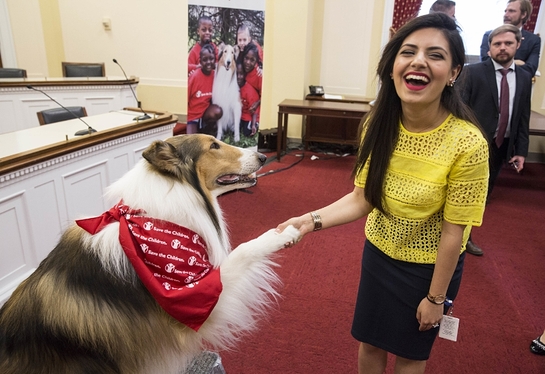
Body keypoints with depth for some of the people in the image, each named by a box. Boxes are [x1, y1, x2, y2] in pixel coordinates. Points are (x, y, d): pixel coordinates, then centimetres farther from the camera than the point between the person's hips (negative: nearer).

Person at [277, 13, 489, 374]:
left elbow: (453, 232, -19)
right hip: (378, 253, 4)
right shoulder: (378, 125, -14)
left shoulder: (467, 144, -28)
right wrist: (312, 220, -22)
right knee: (369, 342, 24)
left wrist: (436, 297, -9)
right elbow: (363, 198, -8)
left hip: (428, 267, -3)